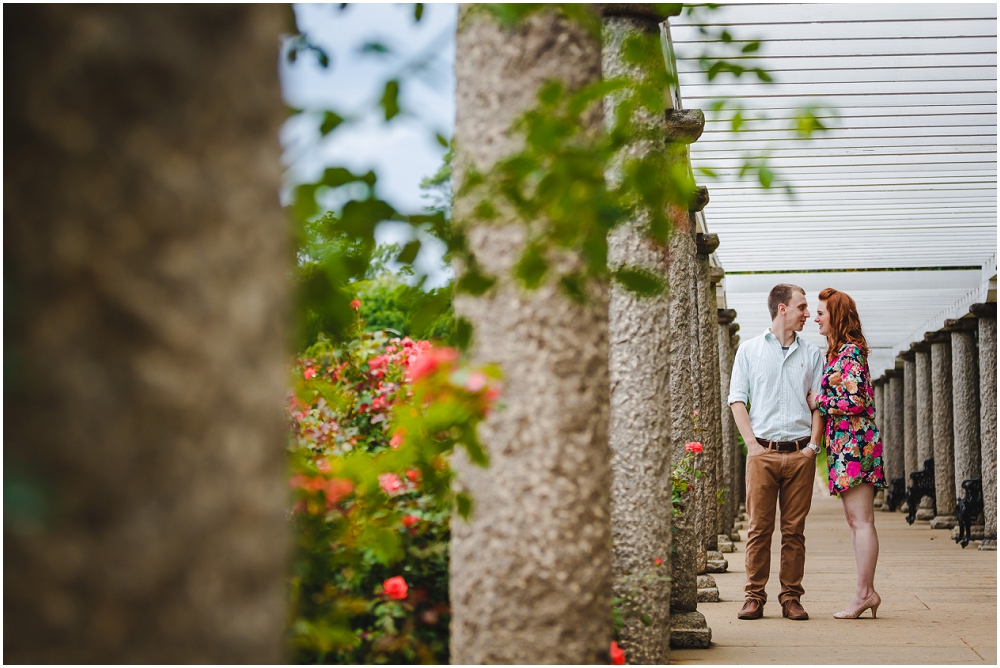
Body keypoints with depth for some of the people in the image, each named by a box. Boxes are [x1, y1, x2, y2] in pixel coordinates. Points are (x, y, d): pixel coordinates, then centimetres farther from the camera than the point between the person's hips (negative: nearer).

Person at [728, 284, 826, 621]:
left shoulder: (811, 354, 14)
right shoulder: (750, 350, 9)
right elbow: (737, 399, 6)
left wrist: (813, 443, -1)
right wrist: (752, 443, -5)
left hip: (800, 454, 2)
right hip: (763, 452, -1)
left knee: (794, 530, 1)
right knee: (759, 527, -3)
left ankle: (791, 598, 5)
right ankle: (754, 597, 2)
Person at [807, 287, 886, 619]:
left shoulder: (850, 352, -10)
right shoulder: (839, 352, 18)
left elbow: (855, 400, -18)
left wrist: (820, 401, -7)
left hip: (854, 442, -10)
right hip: (844, 444, 10)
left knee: (861, 520, -9)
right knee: (856, 520, 8)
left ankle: (864, 593, -9)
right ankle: (867, 592, 9)